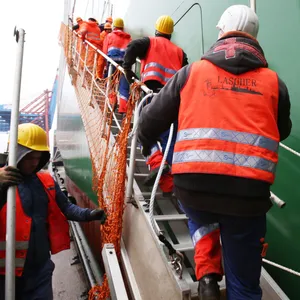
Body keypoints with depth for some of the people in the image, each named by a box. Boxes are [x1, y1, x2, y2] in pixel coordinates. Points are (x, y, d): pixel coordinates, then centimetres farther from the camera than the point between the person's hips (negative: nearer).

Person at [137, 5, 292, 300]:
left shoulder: (191, 71, 8)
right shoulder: (273, 81, 10)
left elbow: (152, 119, 13)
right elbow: (282, 131, 26)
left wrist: (144, 142, 34)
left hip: (193, 184, 1)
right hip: (248, 191, 0)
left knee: (201, 220, 36)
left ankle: (207, 276, 18)